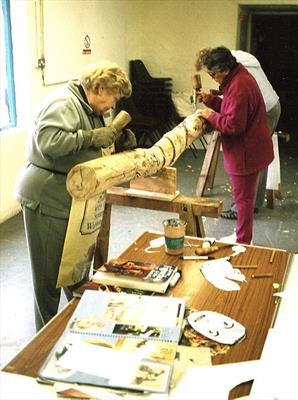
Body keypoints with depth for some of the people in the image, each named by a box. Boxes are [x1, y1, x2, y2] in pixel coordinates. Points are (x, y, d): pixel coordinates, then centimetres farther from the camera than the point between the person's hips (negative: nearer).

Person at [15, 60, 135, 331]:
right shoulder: (64, 103, -18)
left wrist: (118, 144, 3)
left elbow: (90, 153, 21)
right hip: (47, 199, -10)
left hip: (72, 199, 10)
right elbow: (47, 141, -34)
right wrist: (91, 137, -27)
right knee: (50, 272, 2)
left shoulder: (91, 110, 14)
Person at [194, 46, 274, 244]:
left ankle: (243, 243, 14)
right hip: (248, 149, 11)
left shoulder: (239, 87, -25)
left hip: (247, 153, -11)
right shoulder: (239, 77, 8)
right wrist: (211, 100, 5)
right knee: (244, 196, 20)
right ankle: (241, 236, 33)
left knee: (243, 198, 1)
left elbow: (233, 125, -27)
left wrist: (211, 116, -14)